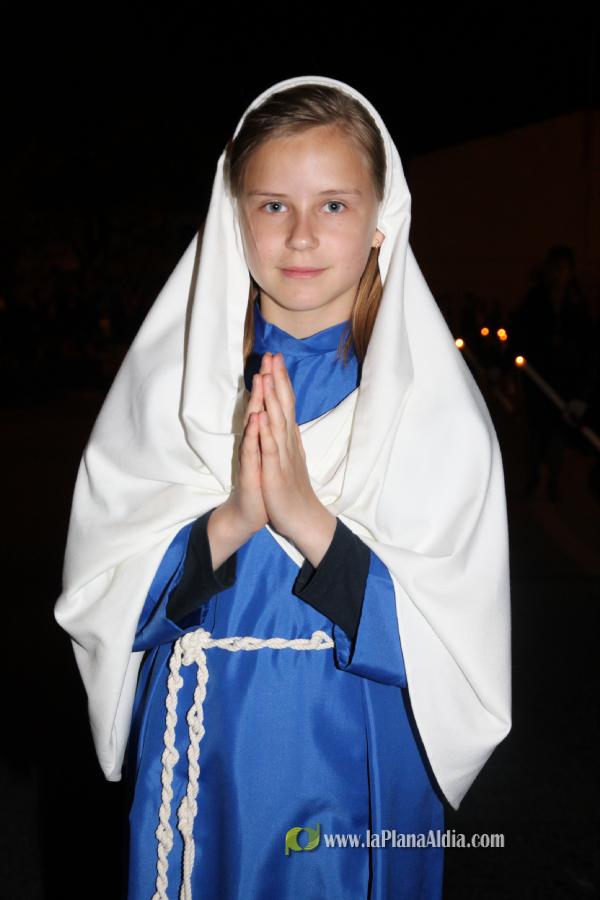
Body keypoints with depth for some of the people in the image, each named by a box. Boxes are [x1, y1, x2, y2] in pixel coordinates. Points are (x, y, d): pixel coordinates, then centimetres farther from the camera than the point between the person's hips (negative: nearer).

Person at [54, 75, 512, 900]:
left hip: (358, 760, -1)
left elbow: (456, 635, -14)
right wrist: (230, 521, -25)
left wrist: (309, 518, -26)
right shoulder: (169, 374, -7)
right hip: (199, 759, 2)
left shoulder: (435, 399, -11)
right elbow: (101, 592, -7)